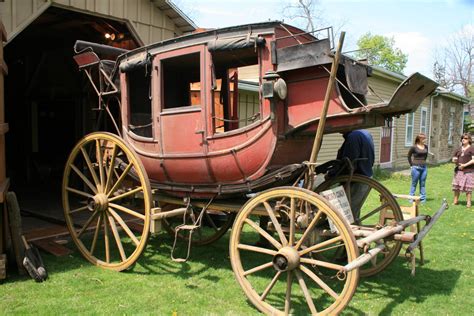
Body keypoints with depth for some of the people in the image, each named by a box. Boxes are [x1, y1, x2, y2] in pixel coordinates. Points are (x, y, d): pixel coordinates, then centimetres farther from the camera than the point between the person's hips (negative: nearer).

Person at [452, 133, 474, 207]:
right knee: (456, 186, 5)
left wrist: (465, 165, -16)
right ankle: (455, 200, 13)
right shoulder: (459, 149, 15)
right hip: (458, 170, 5)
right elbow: (454, 158, 18)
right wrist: (454, 160, -6)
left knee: (467, 187, -3)